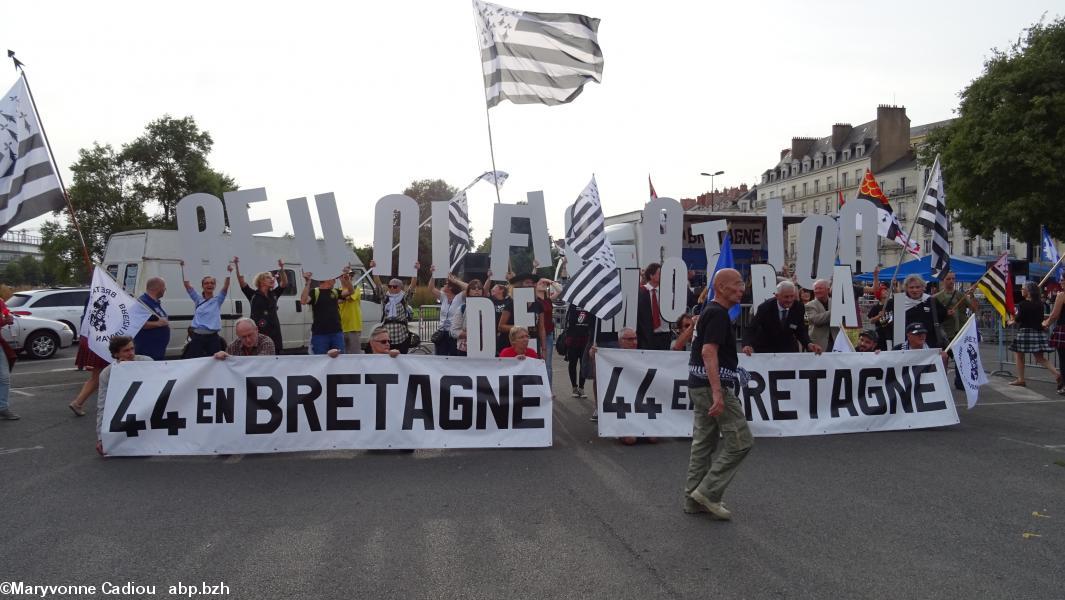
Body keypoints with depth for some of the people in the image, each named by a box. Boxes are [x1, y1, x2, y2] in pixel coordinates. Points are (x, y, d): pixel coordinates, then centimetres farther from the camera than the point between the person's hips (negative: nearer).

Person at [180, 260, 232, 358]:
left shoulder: (217, 300, 5)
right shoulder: (198, 299, 9)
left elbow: (225, 288, -10)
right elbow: (187, 285, 3)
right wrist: (183, 268, -1)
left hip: (212, 337, -1)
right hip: (197, 336, 1)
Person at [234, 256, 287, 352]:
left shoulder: (274, 294, 11)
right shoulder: (253, 294, 3)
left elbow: (284, 284, 0)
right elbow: (241, 282, -6)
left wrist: (281, 269, -12)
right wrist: (237, 266, -17)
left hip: (274, 332, 3)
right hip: (258, 333, -3)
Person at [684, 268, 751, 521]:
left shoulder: (710, 311, 16)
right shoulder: (718, 314, -15)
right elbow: (709, 352, -24)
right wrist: (718, 393, -29)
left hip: (699, 386, 10)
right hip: (713, 387, -10)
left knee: (704, 442, 12)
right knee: (741, 441, -4)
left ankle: (694, 499, 17)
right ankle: (708, 492, -1)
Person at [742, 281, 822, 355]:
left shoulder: (798, 308, -12)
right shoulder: (764, 308, -20)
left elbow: (801, 331, -7)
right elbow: (751, 329, -24)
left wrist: (809, 344, -29)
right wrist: (747, 345, -44)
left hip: (789, 349, 3)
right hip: (765, 350, -3)